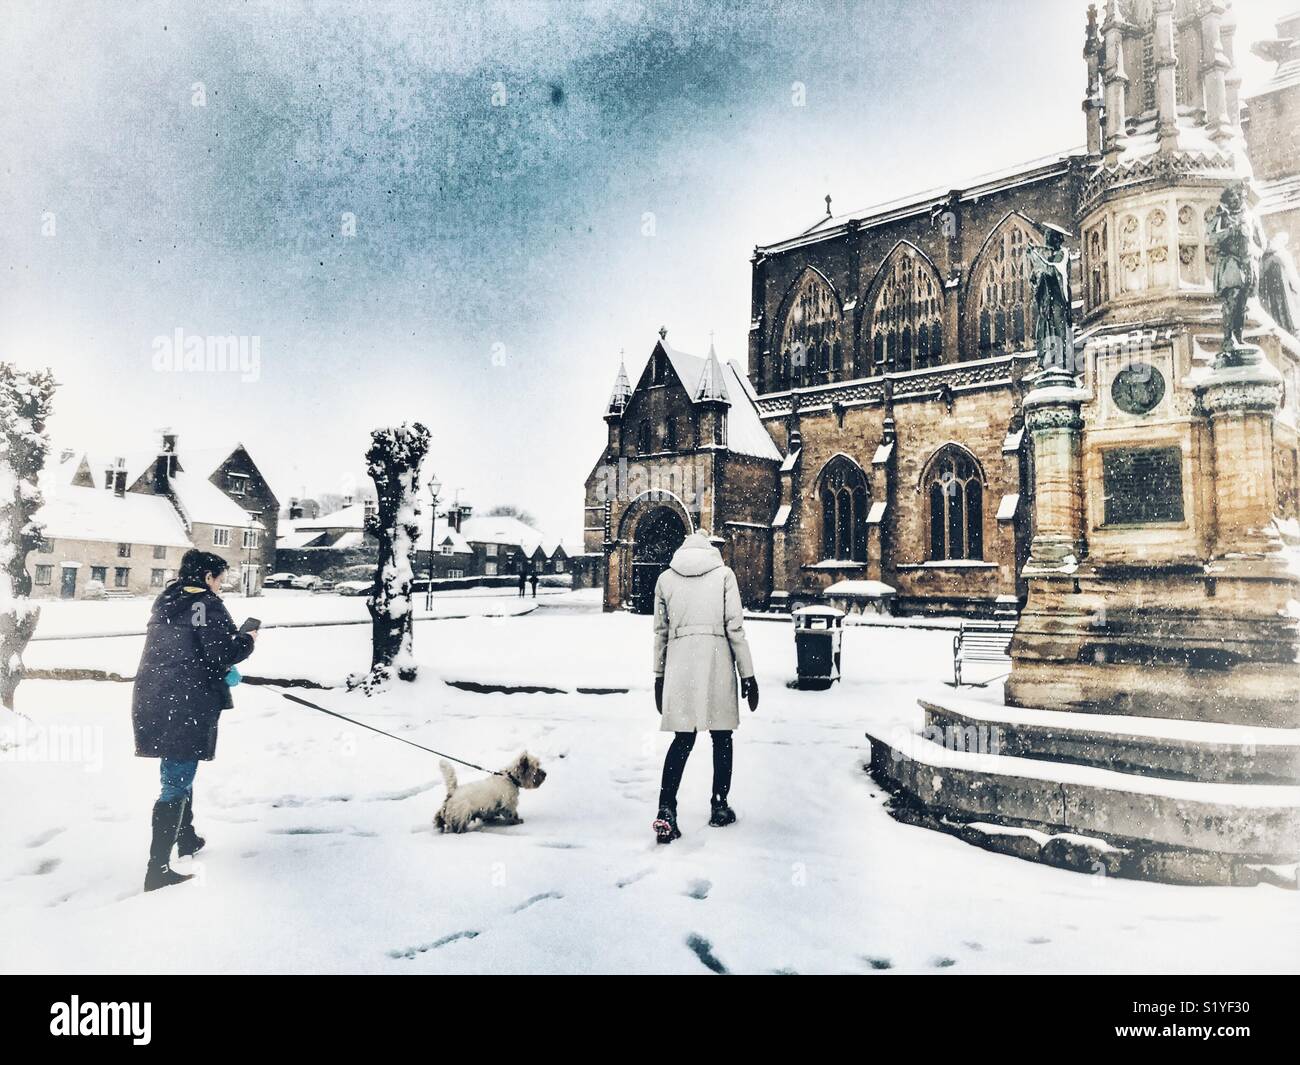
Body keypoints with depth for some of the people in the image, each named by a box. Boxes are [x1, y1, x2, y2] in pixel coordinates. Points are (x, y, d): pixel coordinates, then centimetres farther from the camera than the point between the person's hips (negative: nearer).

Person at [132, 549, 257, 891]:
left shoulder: (165, 602, 15)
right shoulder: (207, 604, -11)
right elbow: (224, 652, -19)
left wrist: (220, 670, 16)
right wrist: (248, 641, 1)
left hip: (153, 702, 8)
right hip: (187, 706, -8)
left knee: (179, 772, 24)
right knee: (177, 782, -3)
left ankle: (186, 838, 39)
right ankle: (158, 868, -2)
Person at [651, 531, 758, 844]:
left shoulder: (665, 578, 10)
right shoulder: (724, 574, 4)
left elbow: (660, 631, 12)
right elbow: (735, 627, -1)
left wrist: (659, 675, 19)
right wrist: (747, 673, 3)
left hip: (679, 663, 2)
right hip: (717, 662, -2)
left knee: (682, 738, 4)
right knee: (721, 737, 11)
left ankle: (666, 810, -9)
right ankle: (719, 807, 21)